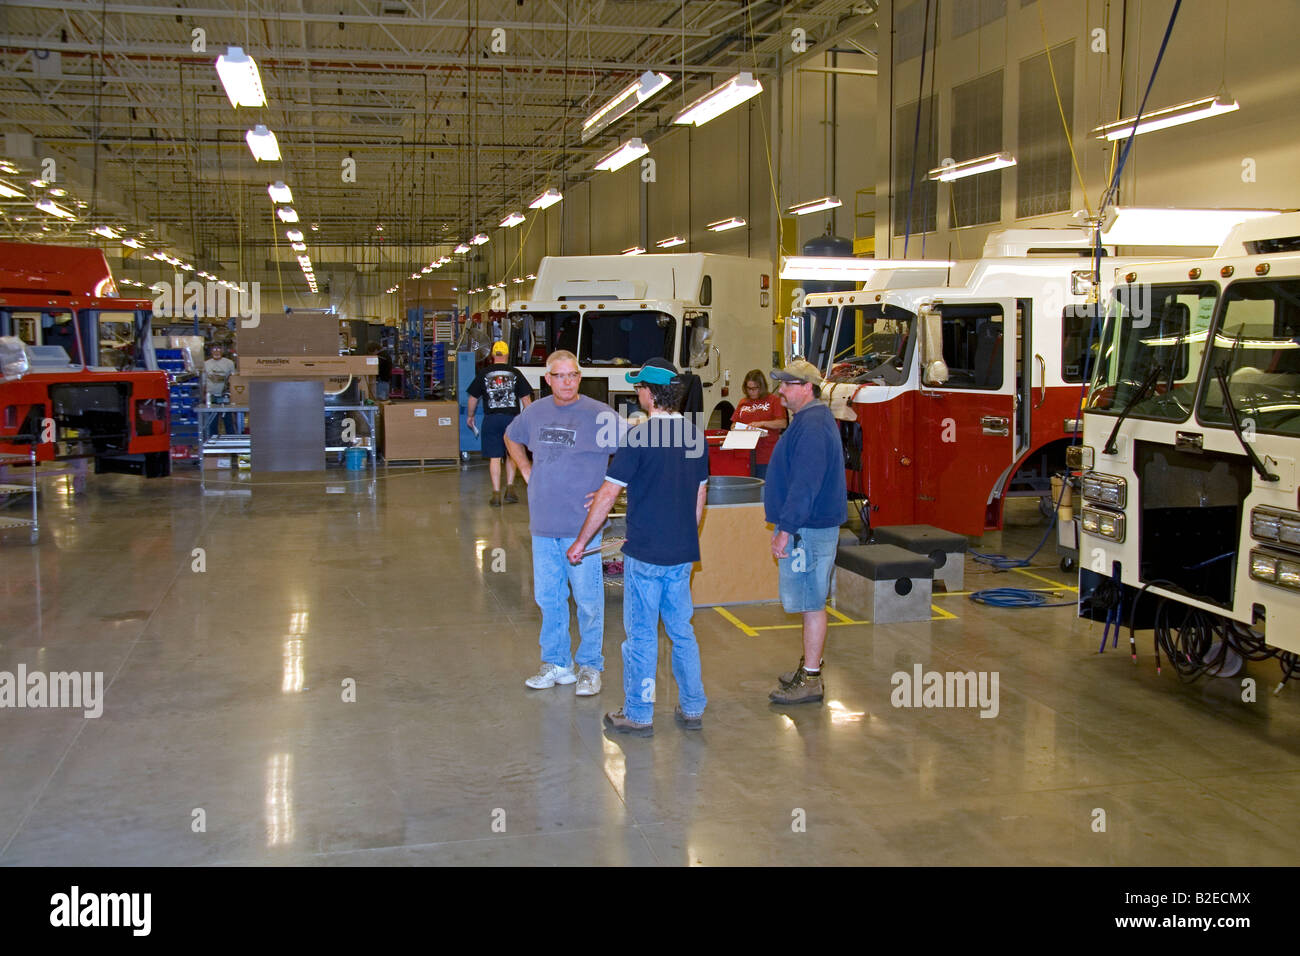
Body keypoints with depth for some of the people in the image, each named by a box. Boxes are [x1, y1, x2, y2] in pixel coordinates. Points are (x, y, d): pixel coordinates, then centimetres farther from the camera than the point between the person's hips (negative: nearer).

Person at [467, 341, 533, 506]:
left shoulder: (484, 374, 3)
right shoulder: (515, 373, 2)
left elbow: (473, 398, 10)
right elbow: (526, 399, 2)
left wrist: (470, 416, 24)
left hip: (491, 419, 0)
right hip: (512, 417, 0)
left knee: (494, 457, 3)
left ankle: (496, 493, 0)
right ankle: (510, 487, 7)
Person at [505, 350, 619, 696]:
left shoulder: (601, 415, -9)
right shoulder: (535, 412, 7)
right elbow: (512, 438, 28)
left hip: (582, 525, -5)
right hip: (543, 524, 5)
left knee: (588, 600, 2)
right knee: (548, 597, 13)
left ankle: (590, 667, 17)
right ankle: (556, 663, 27)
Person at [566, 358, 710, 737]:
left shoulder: (639, 436, -15)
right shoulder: (696, 436, 5)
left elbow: (607, 495, -12)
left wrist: (581, 541, -3)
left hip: (645, 552, -6)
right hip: (683, 553, 6)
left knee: (642, 634, 4)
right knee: (682, 630, 16)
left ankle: (638, 715, 13)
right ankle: (692, 708, 22)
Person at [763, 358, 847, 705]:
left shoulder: (811, 426, -18)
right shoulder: (813, 420, 16)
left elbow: (804, 485, -25)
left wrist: (785, 530, -24)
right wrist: (787, 526, 24)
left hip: (808, 529, -11)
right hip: (808, 527, 11)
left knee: (811, 604, -5)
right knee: (811, 601, 17)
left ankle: (810, 681, 1)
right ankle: (810, 666, 27)